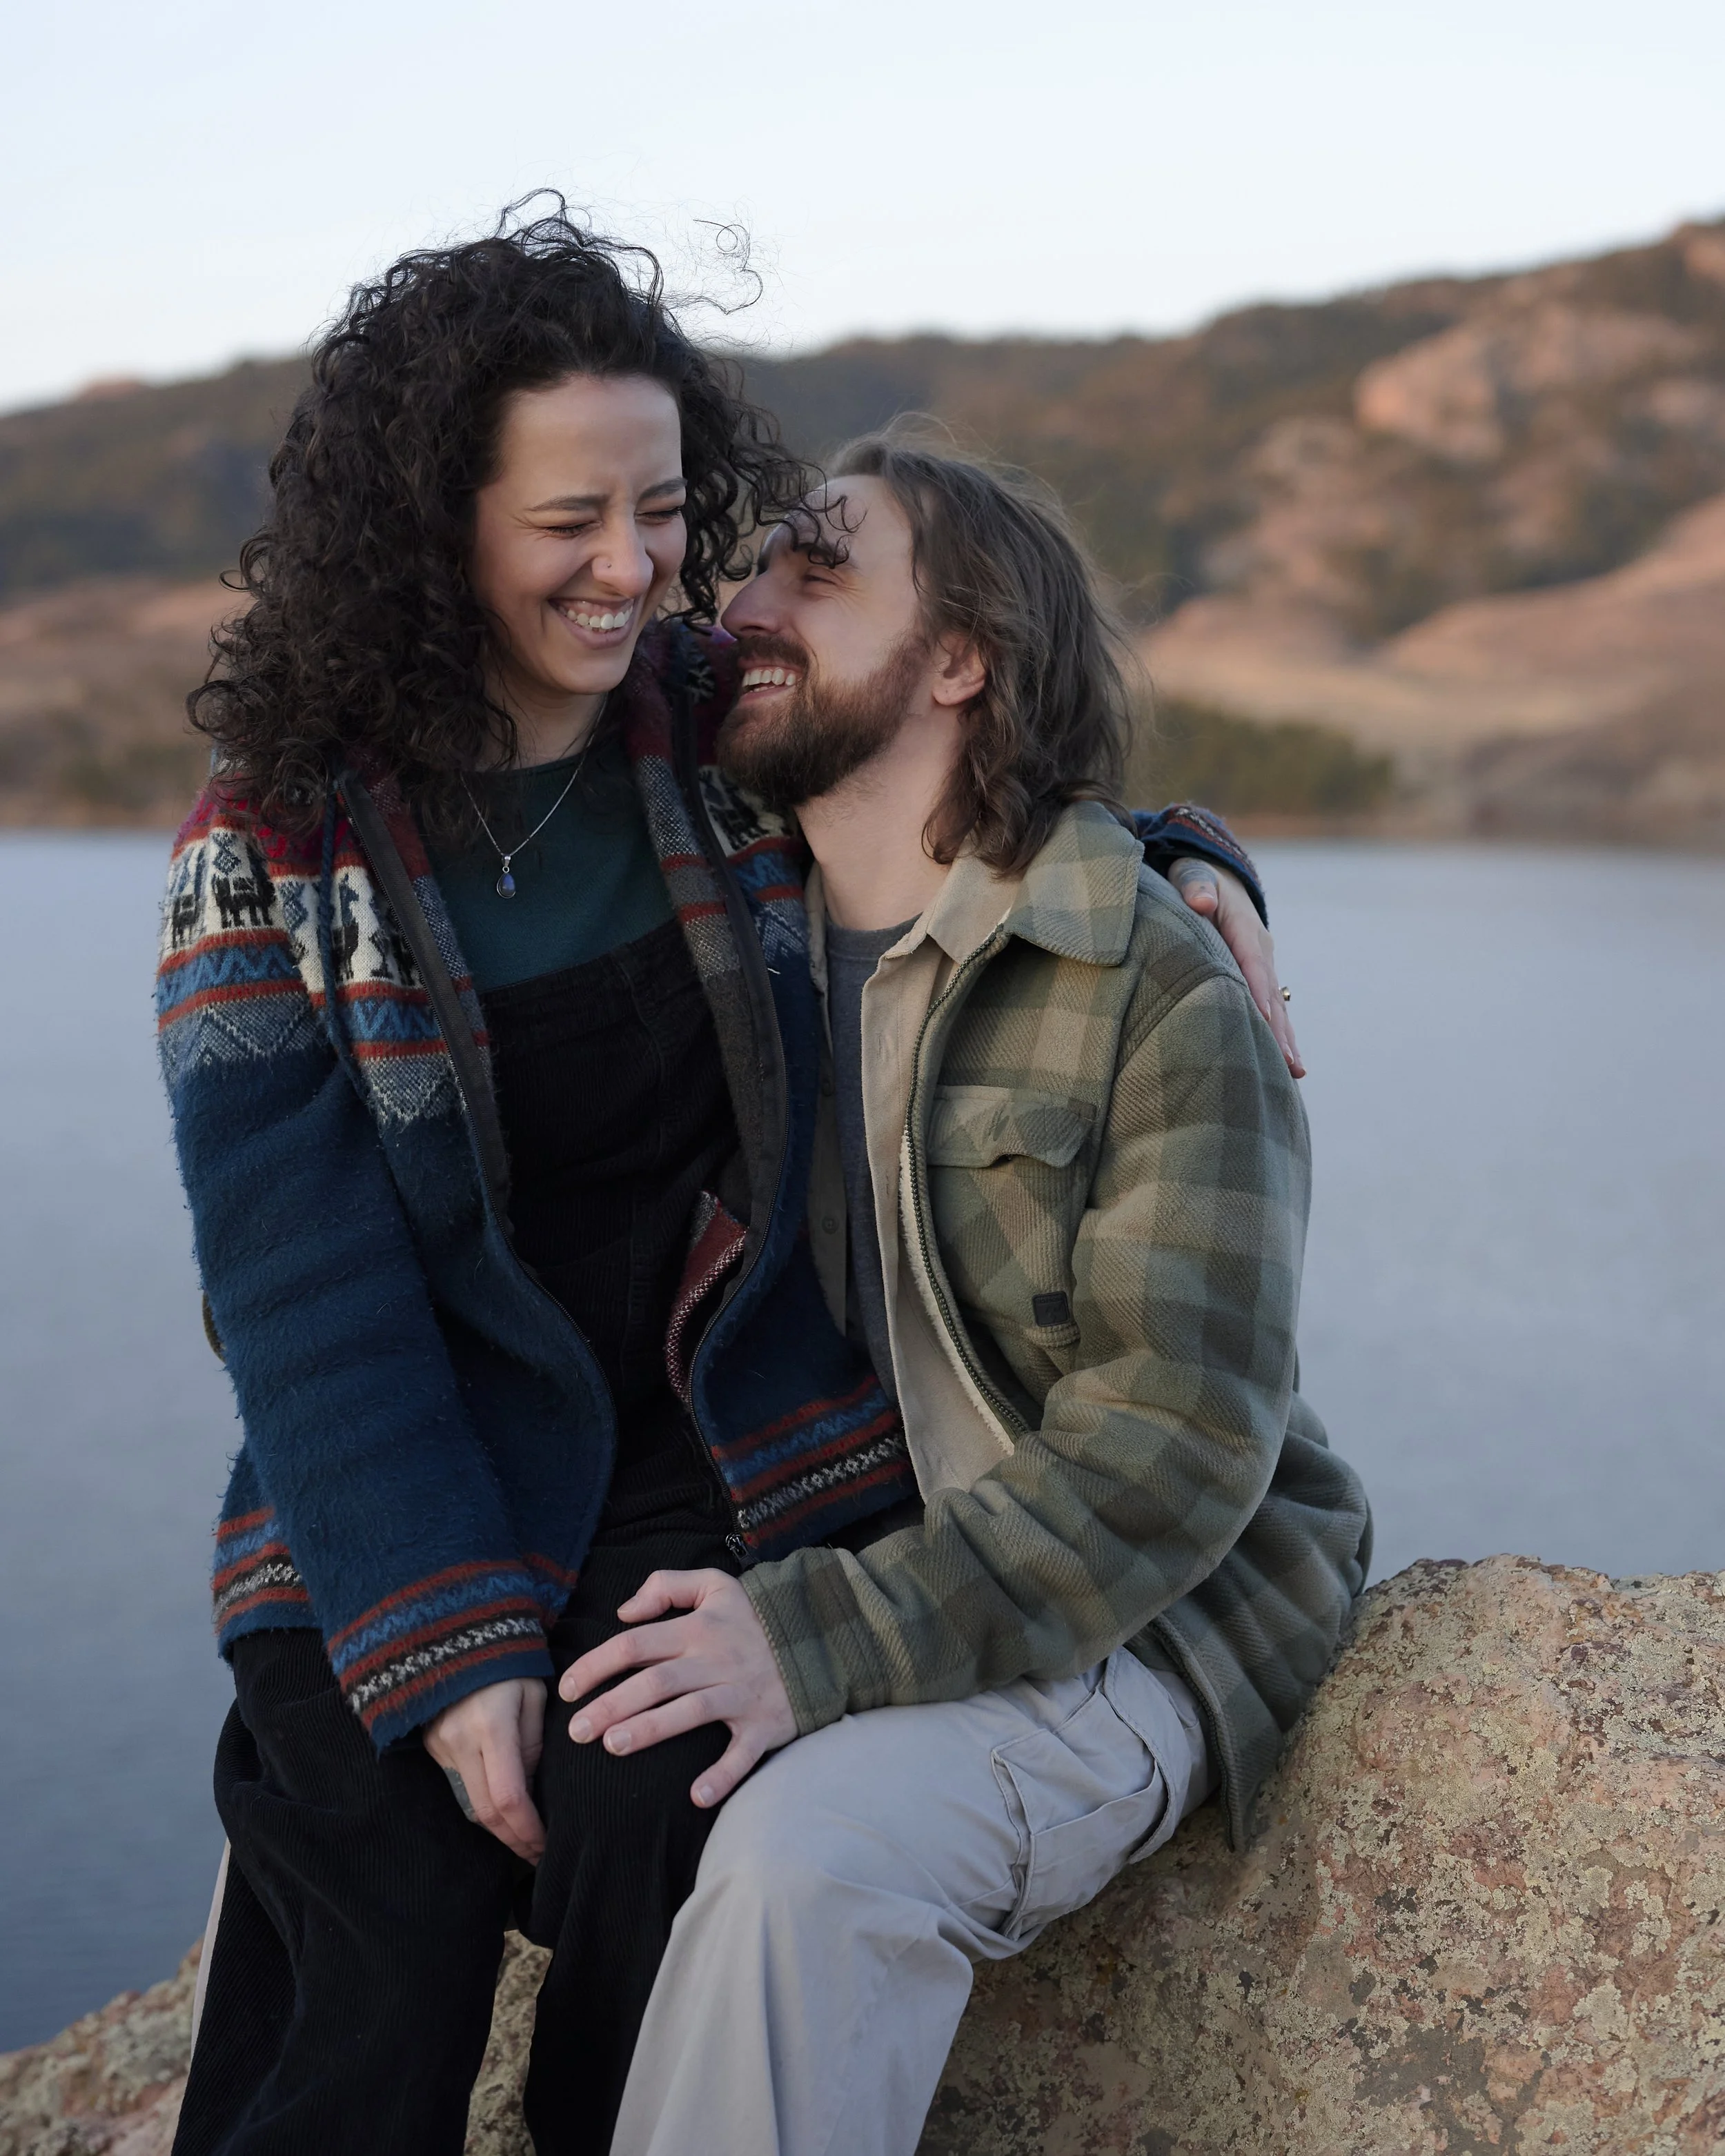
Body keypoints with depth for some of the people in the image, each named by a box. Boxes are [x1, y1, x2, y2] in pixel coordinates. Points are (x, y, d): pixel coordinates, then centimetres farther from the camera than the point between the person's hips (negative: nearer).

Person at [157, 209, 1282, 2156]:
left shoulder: (739, 728, 1)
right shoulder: (280, 837, -5)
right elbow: (302, 1279, -9)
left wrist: (1177, 862, -2)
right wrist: (441, 1644, -17)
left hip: (738, 1441, 1)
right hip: (391, 1480, -1)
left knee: (653, 1826, -25)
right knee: (390, 1938, -21)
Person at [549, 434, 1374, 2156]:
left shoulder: (1160, 993, -14)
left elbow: (1175, 1444, -20)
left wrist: (827, 1642, -29)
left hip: (1129, 1626, -6)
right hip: (806, 1590, 6)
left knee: (812, 1852, -34)